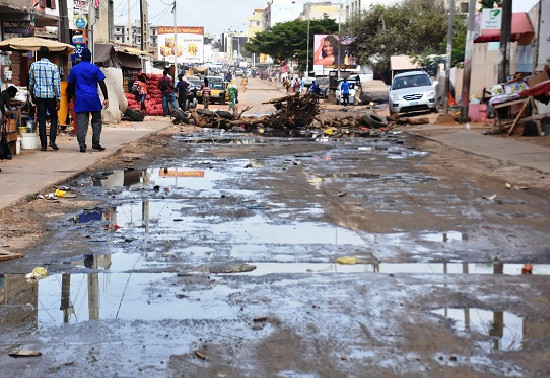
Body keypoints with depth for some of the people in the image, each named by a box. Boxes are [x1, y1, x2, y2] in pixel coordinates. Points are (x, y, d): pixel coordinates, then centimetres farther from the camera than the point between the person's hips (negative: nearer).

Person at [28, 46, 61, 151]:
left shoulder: (33, 66, 1)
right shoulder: (54, 67, -6)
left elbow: (31, 82, 7)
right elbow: (57, 83, -8)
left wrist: (32, 96, 20)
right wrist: (58, 99, -4)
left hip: (38, 95, 2)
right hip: (51, 95, -1)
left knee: (41, 120, 4)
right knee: (53, 117, 13)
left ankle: (44, 145, 3)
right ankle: (52, 140, -4)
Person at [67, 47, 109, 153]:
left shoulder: (74, 69, 7)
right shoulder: (94, 68, 0)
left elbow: (70, 85, 14)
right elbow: (102, 84, -3)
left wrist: (73, 95, 28)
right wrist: (106, 98, -1)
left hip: (80, 100, 2)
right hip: (93, 99, -2)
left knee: (81, 123, 0)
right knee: (96, 121, 10)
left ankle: (82, 145, -5)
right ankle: (95, 144, 10)